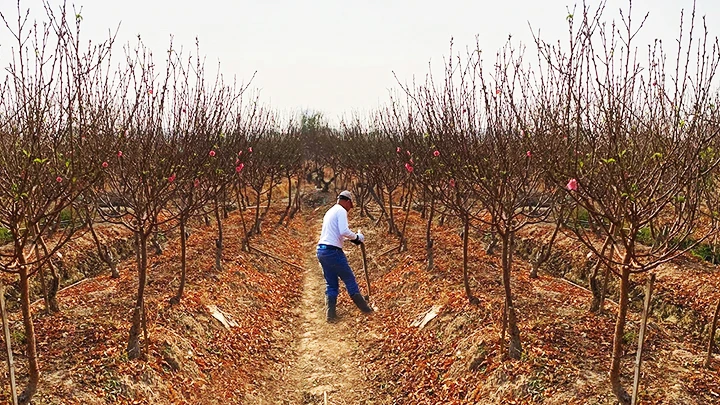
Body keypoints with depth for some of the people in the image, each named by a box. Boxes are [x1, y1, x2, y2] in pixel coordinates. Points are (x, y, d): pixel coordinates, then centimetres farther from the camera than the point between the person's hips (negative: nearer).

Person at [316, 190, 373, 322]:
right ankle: (365, 308, 13)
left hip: (321, 250, 9)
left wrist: (349, 238, 23)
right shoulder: (341, 211, -6)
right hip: (333, 251, -9)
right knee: (349, 279, 3)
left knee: (331, 284, 11)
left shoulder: (330, 211, 23)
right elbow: (344, 231, -20)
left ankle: (330, 314, 8)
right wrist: (356, 237, -4)